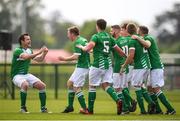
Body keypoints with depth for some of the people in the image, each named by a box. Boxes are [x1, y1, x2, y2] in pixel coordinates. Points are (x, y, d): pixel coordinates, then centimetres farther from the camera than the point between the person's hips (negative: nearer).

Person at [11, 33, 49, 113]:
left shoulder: (29, 50, 8)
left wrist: (44, 53, -3)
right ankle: (23, 108, -23)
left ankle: (43, 108, 4)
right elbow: (26, 57, -35)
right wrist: (39, 52, -33)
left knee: (42, 85, -6)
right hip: (17, 76, -8)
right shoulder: (18, 51, -17)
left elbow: (38, 59, 15)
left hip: (26, 74, 8)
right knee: (25, 85, -37)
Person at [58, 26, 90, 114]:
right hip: (82, 66, 10)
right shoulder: (83, 40, 12)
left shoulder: (78, 42, -17)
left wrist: (65, 59, -15)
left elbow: (76, 57, -24)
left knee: (76, 88, -8)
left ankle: (85, 109, -10)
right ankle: (70, 106, 18)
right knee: (70, 83, 16)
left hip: (82, 67, -10)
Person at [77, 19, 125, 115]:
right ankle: (117, 100, -19)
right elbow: (120, 51, 14)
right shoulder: (109, 37, 10)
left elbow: (87, 48, -22)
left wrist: (81, 47, -1)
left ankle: (90, 109, 13)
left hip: (98, 65, -6)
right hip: (108, 65, 6)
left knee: (92, 86, 7)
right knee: (106, 85, 7)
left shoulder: (96, 37, -9)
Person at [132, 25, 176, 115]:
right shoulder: (148, 38, 19)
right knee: (150, 88, 10)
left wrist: (137, 38, -31)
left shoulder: (148, 38, -11)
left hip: (156, 68, -10)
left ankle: (170, 109, -12)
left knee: (156, 89, -10)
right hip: (155, 68, 10)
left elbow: (147, 45, -34)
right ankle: (157, 109, 9)